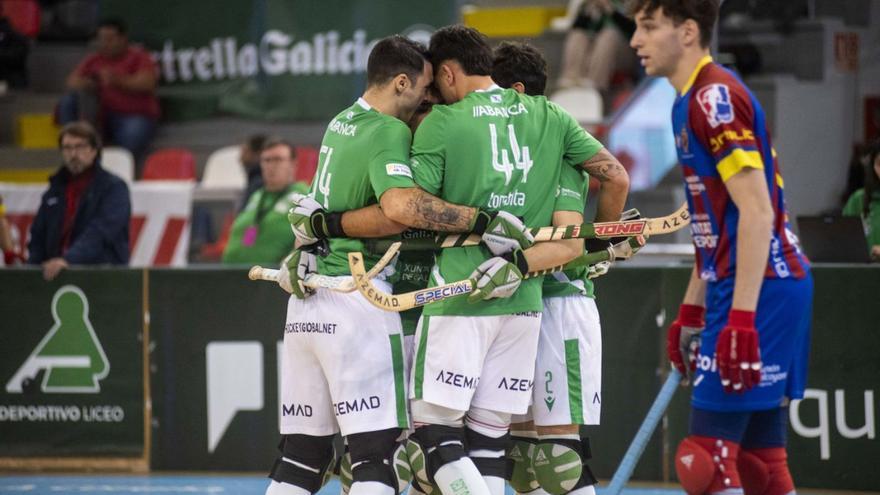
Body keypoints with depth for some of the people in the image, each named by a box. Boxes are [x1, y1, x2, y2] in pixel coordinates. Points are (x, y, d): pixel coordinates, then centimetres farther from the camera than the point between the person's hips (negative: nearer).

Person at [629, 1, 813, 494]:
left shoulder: (715, 96, -13)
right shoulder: (693, 102, 18)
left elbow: (756, 213, -20)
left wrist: (741, 319, -24)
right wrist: (691, 313, 25)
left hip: (758, 291, -10)